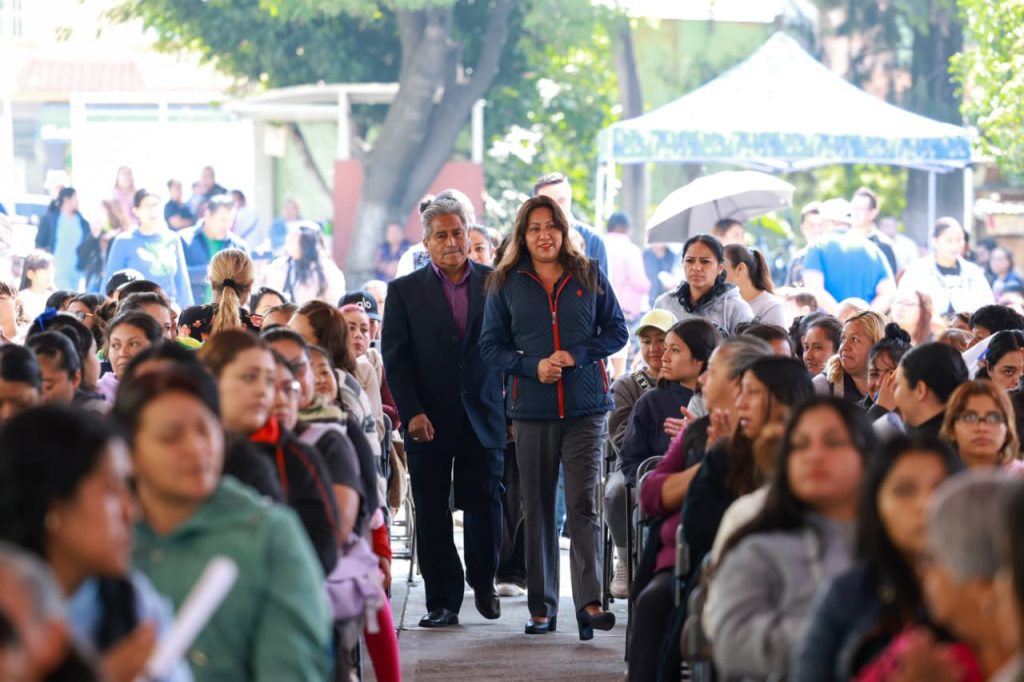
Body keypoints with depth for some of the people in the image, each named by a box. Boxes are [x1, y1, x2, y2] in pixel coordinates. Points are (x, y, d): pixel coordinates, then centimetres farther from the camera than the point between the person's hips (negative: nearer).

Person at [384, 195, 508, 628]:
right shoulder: (405, 292, 3)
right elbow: (395, 358, 0)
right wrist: (412, 413, -10)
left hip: (482, 418, 0)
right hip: (428, 422, 0)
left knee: (484, 506, 4)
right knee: (432, 513, 1)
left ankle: (483, 583, 27)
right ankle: (442, 600, 9)